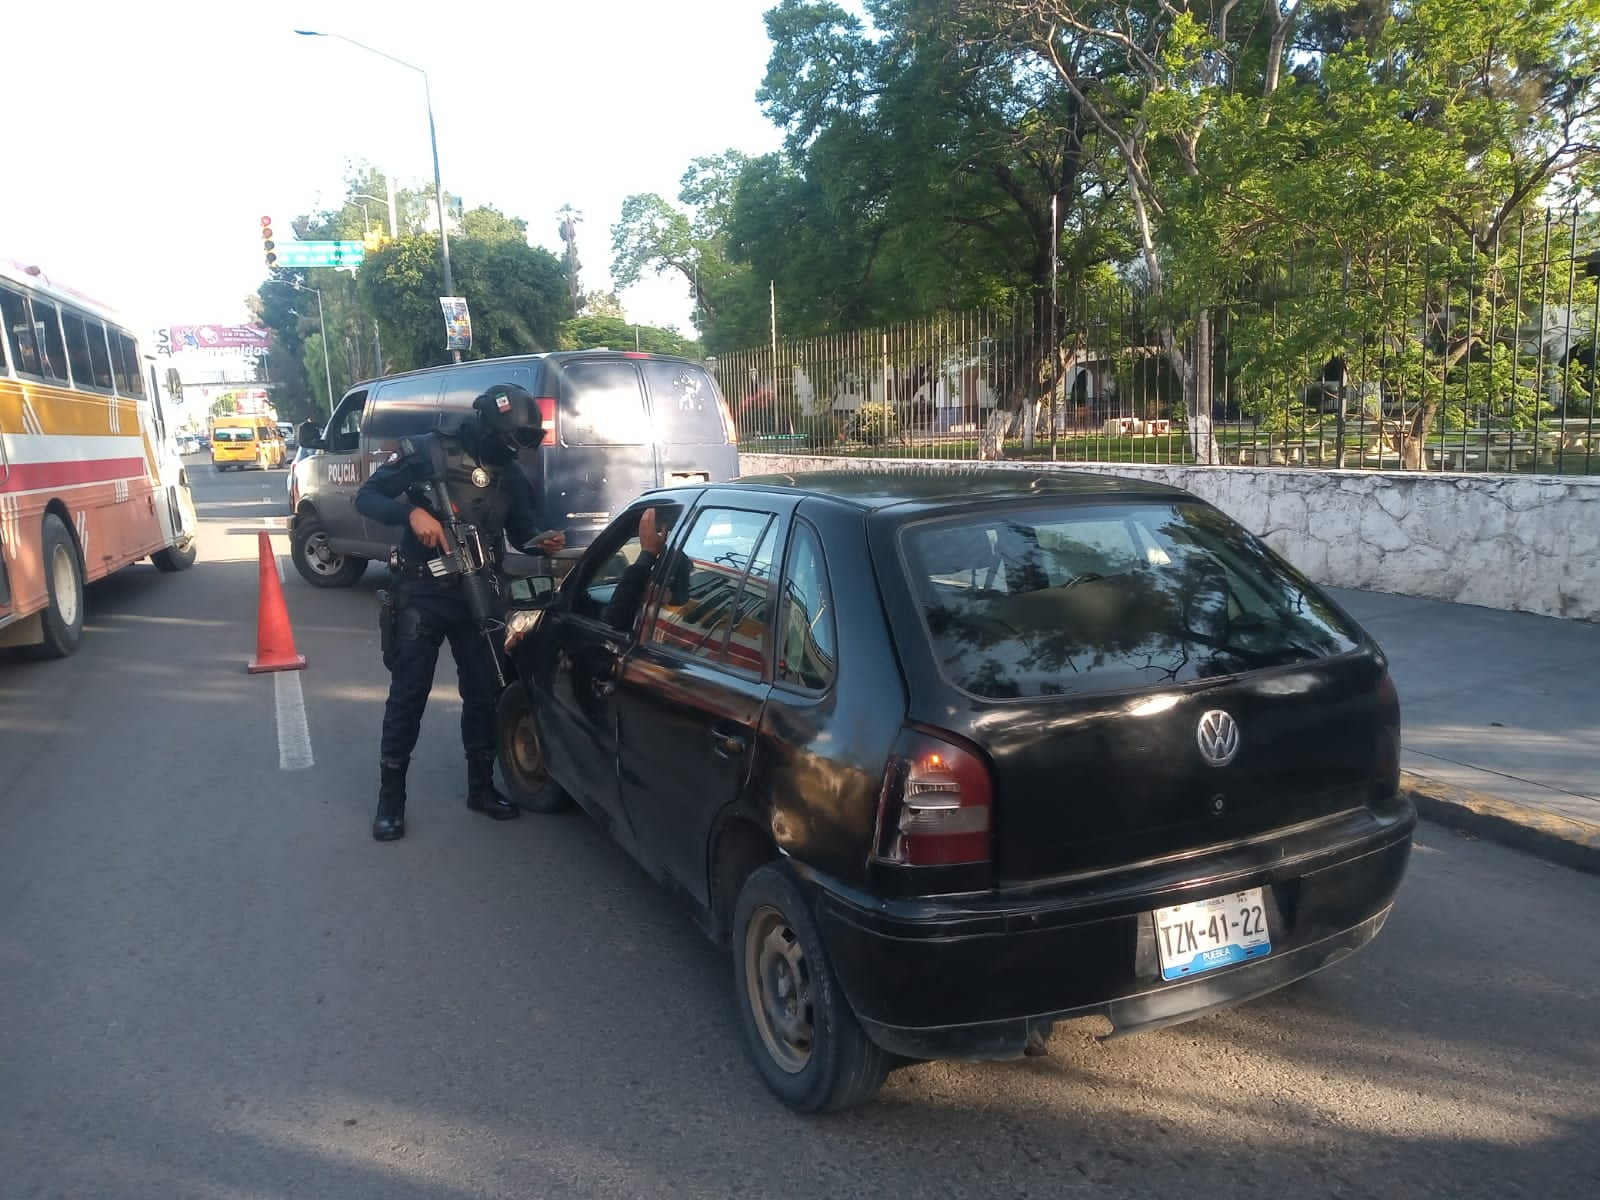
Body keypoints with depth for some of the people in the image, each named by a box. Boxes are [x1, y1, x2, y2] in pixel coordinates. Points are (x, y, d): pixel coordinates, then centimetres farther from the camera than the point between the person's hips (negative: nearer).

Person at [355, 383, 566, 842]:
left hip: (477, 597, 4)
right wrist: (411, 513, -28)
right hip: (422, 595, -4)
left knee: (484, 693, 9)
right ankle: (391, 797, 12)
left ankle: (481, 786, 25)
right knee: (408, 695, 0)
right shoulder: (426, 452, -10)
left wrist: (544, 542, -9)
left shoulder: (511, 474, 5)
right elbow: (366, 497, -9)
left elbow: (522, 530, 14)